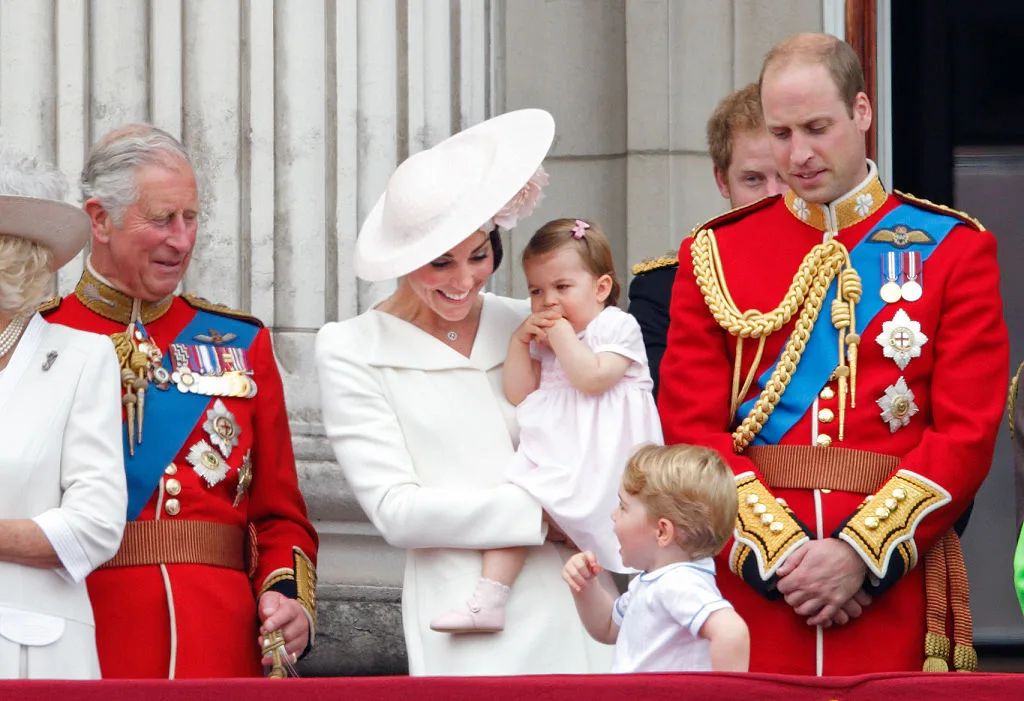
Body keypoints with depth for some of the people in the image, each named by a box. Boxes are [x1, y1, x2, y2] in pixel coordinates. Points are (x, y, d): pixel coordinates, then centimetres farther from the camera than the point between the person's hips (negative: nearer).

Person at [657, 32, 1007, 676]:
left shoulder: (953, 249, 5)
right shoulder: (715, 255, 8)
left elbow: (968, 432, -2)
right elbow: (690, 429, 2)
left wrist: (861, 554, -12)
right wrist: (779, 551, -11)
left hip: (893, 584, -1)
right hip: (750, 584, 1)